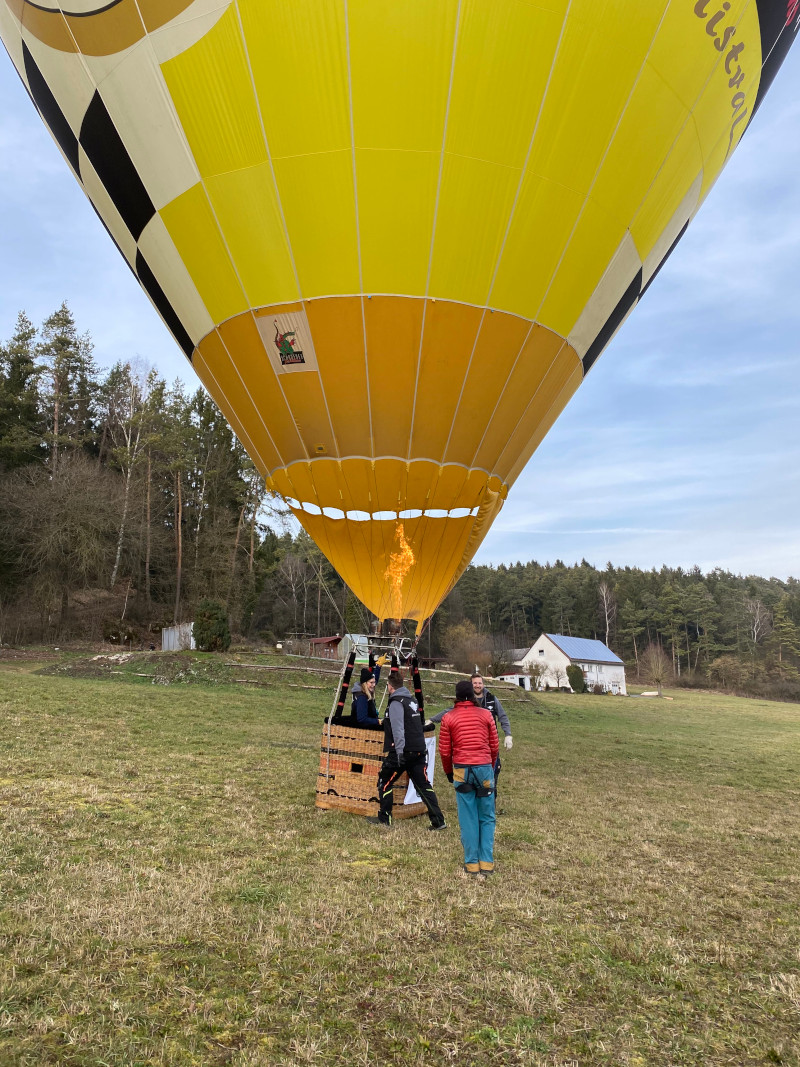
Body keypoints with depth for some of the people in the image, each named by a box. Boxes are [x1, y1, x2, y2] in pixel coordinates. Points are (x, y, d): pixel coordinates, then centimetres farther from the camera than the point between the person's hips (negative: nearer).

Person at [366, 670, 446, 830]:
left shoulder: (396, 702, -11)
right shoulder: (412, 700, 16)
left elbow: (398, 730, -20)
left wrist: (399, 753, -23)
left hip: (403, 752, -8)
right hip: (419, 751, 8)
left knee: (384, 782, 9)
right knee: (423, 785, 7)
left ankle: (384, 818, 17)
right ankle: (438, 821, 2)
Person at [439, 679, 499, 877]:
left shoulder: (448, 717, 1)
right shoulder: (485, 714, 2)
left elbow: (444, 750, 2)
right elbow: (494, 746, 6)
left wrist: (448, 772, 17)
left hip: (462, 771, 0)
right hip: (484, 769, 1)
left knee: (467, 820, 7)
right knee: (487, 818, 11)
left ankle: (472, 864, 12)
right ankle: (487, 863, 11)